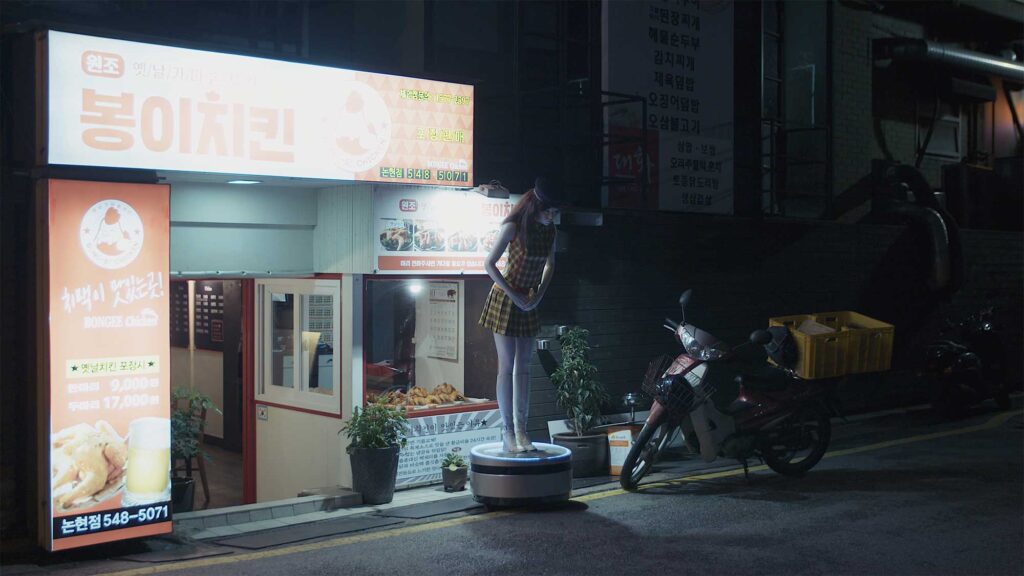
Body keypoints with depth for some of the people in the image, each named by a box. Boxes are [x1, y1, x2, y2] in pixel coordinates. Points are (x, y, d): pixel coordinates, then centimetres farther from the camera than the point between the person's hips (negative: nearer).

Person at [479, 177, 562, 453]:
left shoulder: (549, 229, 1)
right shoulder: (514, 226, -17)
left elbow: (550, 264, 16)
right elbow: (489, 264, -15)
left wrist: (538, 295, 3)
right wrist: (514, 295, -15)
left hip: (528, 304, 6)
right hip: (505, 301, -6)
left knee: (524, 367, 5)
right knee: (507, 367, -5)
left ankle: (521, 430, 9)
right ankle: (507, 431, 0)